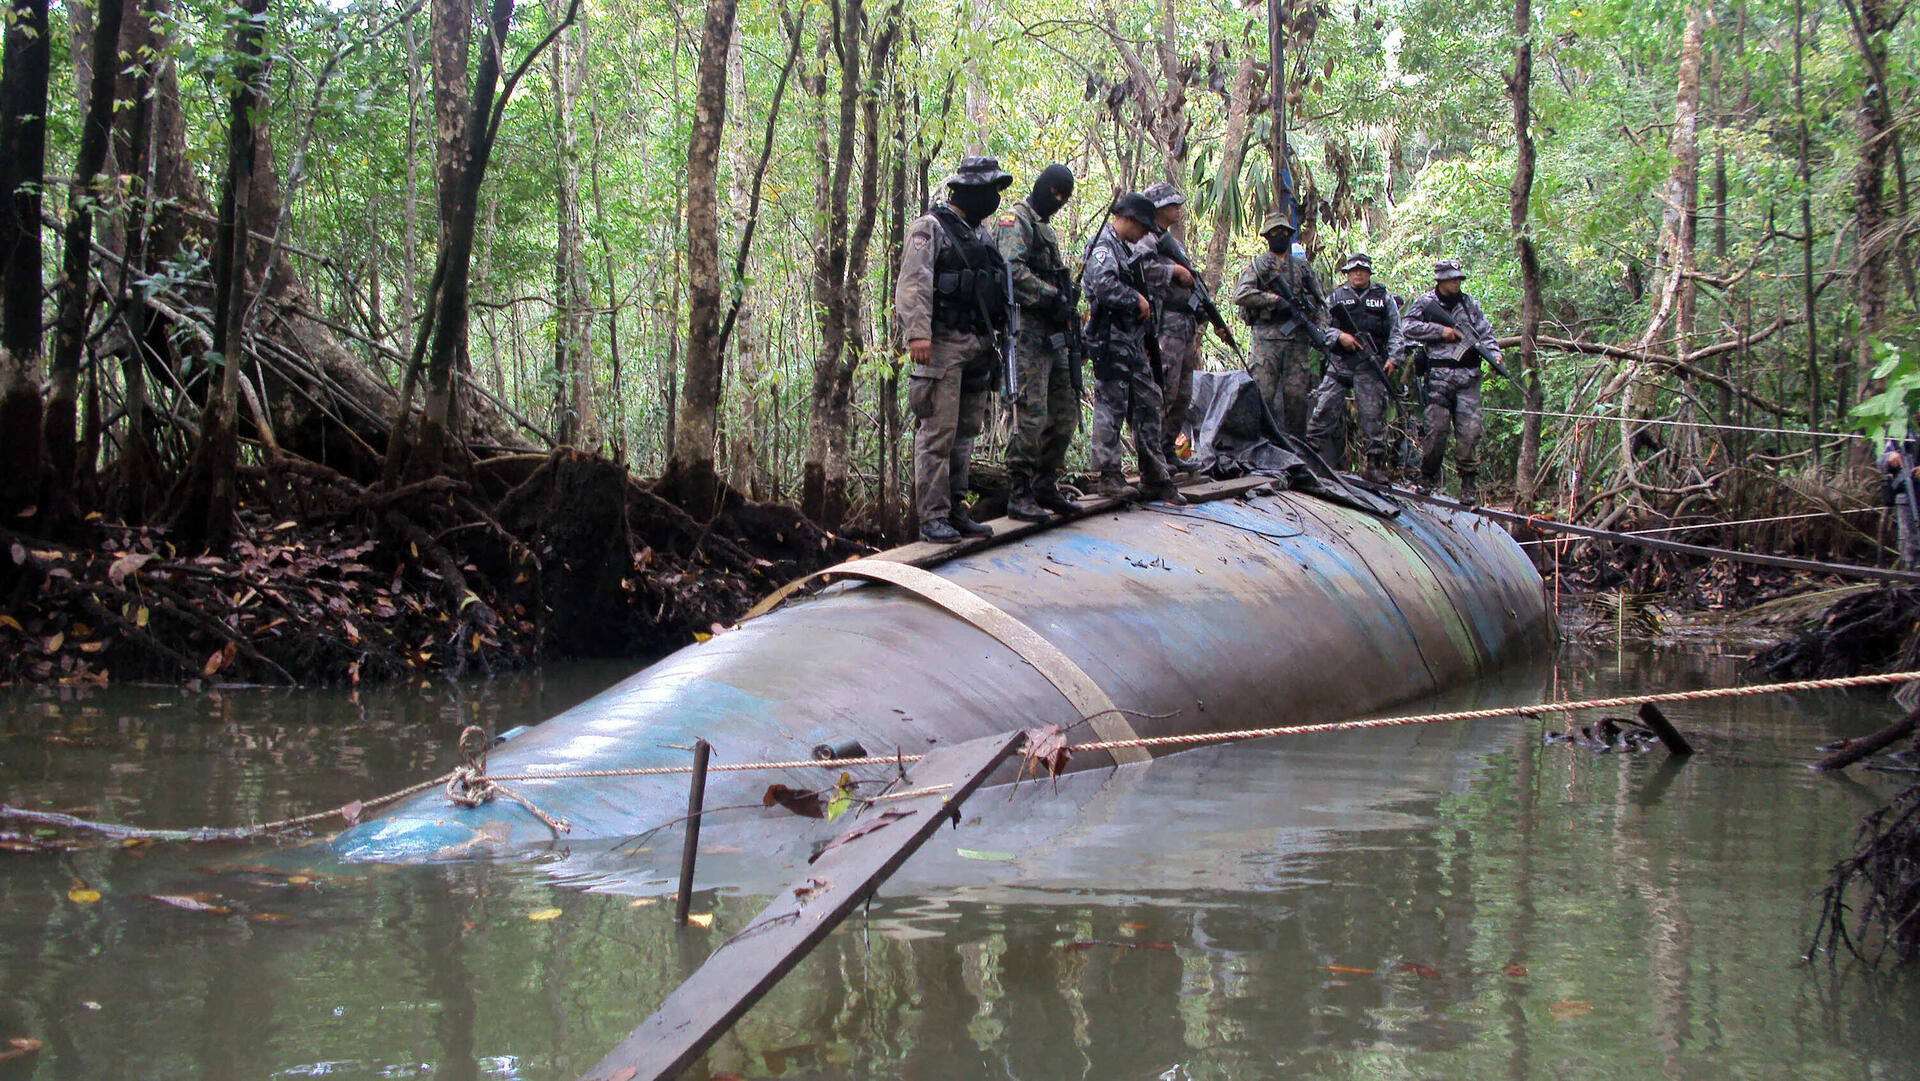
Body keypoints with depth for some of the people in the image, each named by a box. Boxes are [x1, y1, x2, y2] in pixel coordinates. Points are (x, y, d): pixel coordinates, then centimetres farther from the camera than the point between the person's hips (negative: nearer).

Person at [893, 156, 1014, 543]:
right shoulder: (930, 228, -5)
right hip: (943, 346, -8)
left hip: (977, 347, 8)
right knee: (937, 432, -9)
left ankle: (955, 510, 16)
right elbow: (913, 283, -15)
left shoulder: (979, 233, 20)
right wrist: (917, 333, -25)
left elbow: (998, 285, 27)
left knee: (965, 433, 10)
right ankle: (932, 516, -8)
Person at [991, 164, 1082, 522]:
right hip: (1027, 334, -10)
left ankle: (1045, 486, 19)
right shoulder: (1015, 221, -6)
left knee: (1065, 415, 11)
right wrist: (1053, 298, -23)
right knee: (1032, 416, -12)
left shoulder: (1046, 229, 24)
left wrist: (1067, 300, 13)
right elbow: (1013, 270, -22)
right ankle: (1019, 496, -7)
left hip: (1052, 334, 10)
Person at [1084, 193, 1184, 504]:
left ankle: (1155, 478, 15)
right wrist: (1136, 300, -14)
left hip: (1135, 341, 10)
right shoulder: (1103, 247, -11)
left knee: (1148, 404, 10)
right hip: (1111, 341, -10)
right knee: (1111, 407, -6)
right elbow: (1104, 285, -28)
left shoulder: (1128, 249, 20)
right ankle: (1108, 476, -1)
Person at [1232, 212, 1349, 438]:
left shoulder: (1302, 266, 21)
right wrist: (1275, 299, -13)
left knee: (1297, 395, 0)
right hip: (1267, 336, -3)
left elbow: (1319, 302, 19)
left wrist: (1321, 331, 4)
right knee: (1263, 394, -10)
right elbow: (1241, 294, -7)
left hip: (1298, 336, 3)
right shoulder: (1258, 264, 9)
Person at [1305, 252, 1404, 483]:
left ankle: (1375, 464, 0)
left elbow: (1396, 332, 10)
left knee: (1373, 415, -3)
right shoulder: (1336, 297, 13)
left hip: (1370, 365, 0)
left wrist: (1393, 358, -2)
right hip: (1339, 362, 0)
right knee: (1324, 410, -6)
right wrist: (1340, 336, -8)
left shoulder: (1384, 298, 13)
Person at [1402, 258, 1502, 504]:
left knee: (1470, 429, -6)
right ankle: (1428, 476, 11)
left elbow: (1485, 333, 16)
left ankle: (1469, 483, -2)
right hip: (1438, 375, -2)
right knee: (1436, 427, -6)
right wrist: (1441, 331, -8)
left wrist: (1494, 353, -2)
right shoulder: (1426, 302, 7)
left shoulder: (1470, 304, 16)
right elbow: (1410, 327, -2)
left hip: (1468, 376, 2)